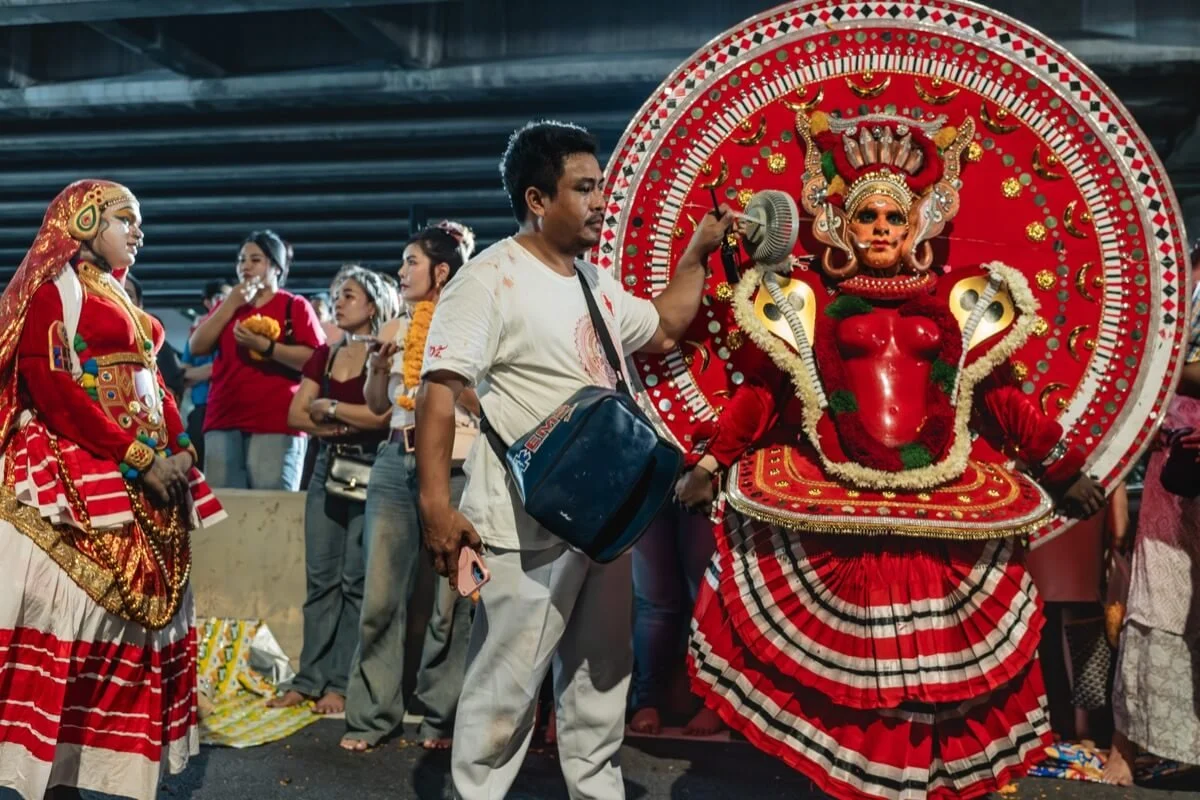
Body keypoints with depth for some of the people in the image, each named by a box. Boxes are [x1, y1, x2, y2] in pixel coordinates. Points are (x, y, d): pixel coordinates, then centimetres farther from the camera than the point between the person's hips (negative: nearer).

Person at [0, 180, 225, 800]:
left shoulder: (121, 297, 22)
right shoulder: (56, 285, -2)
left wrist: (179, 449, 2)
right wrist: (137, 456, -18)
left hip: (146, 480, 8)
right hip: (77, 482, -8)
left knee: (135, 614, 6)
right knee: (71, 615, -8)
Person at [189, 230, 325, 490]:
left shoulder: (295, 306, 5)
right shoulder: (228, 305, 21)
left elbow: (314, 360, -7)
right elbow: (197, 347, 7)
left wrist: (264, 346, -17)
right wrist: (231, 304, 1)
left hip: (275, 423, -4)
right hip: (223, 421, 5)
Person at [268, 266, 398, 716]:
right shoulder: (324, 356, 15)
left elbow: (383, 414, -16)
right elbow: (296, 415, 9)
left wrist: (329, 408, -4)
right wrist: (348, 423, -8)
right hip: (328, 467, 6)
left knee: (356, 580, -2)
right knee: (320, 577, 6)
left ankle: (343, 683, 4)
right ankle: (310, 678, 12)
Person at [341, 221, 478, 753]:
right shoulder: (397, 329, 14)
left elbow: (485, 406, -5)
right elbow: (377, 405, 17)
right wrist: (378, 364, 0)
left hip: (454, 466, -5)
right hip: (396, 461, 5)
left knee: (448, 599, 1)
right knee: (380, 594, 4)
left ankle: (440, 716, 12)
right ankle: (372, 714, 13)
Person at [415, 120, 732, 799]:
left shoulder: (596, 282, 12)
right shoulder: (491, 279, -14)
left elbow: (662, 330, 27)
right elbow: (439, 390, -20)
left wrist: (699, 254, 17)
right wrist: (436, 505, -29)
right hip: (528, 531, -8)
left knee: (603, 674, 19)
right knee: (507, 686, 1)